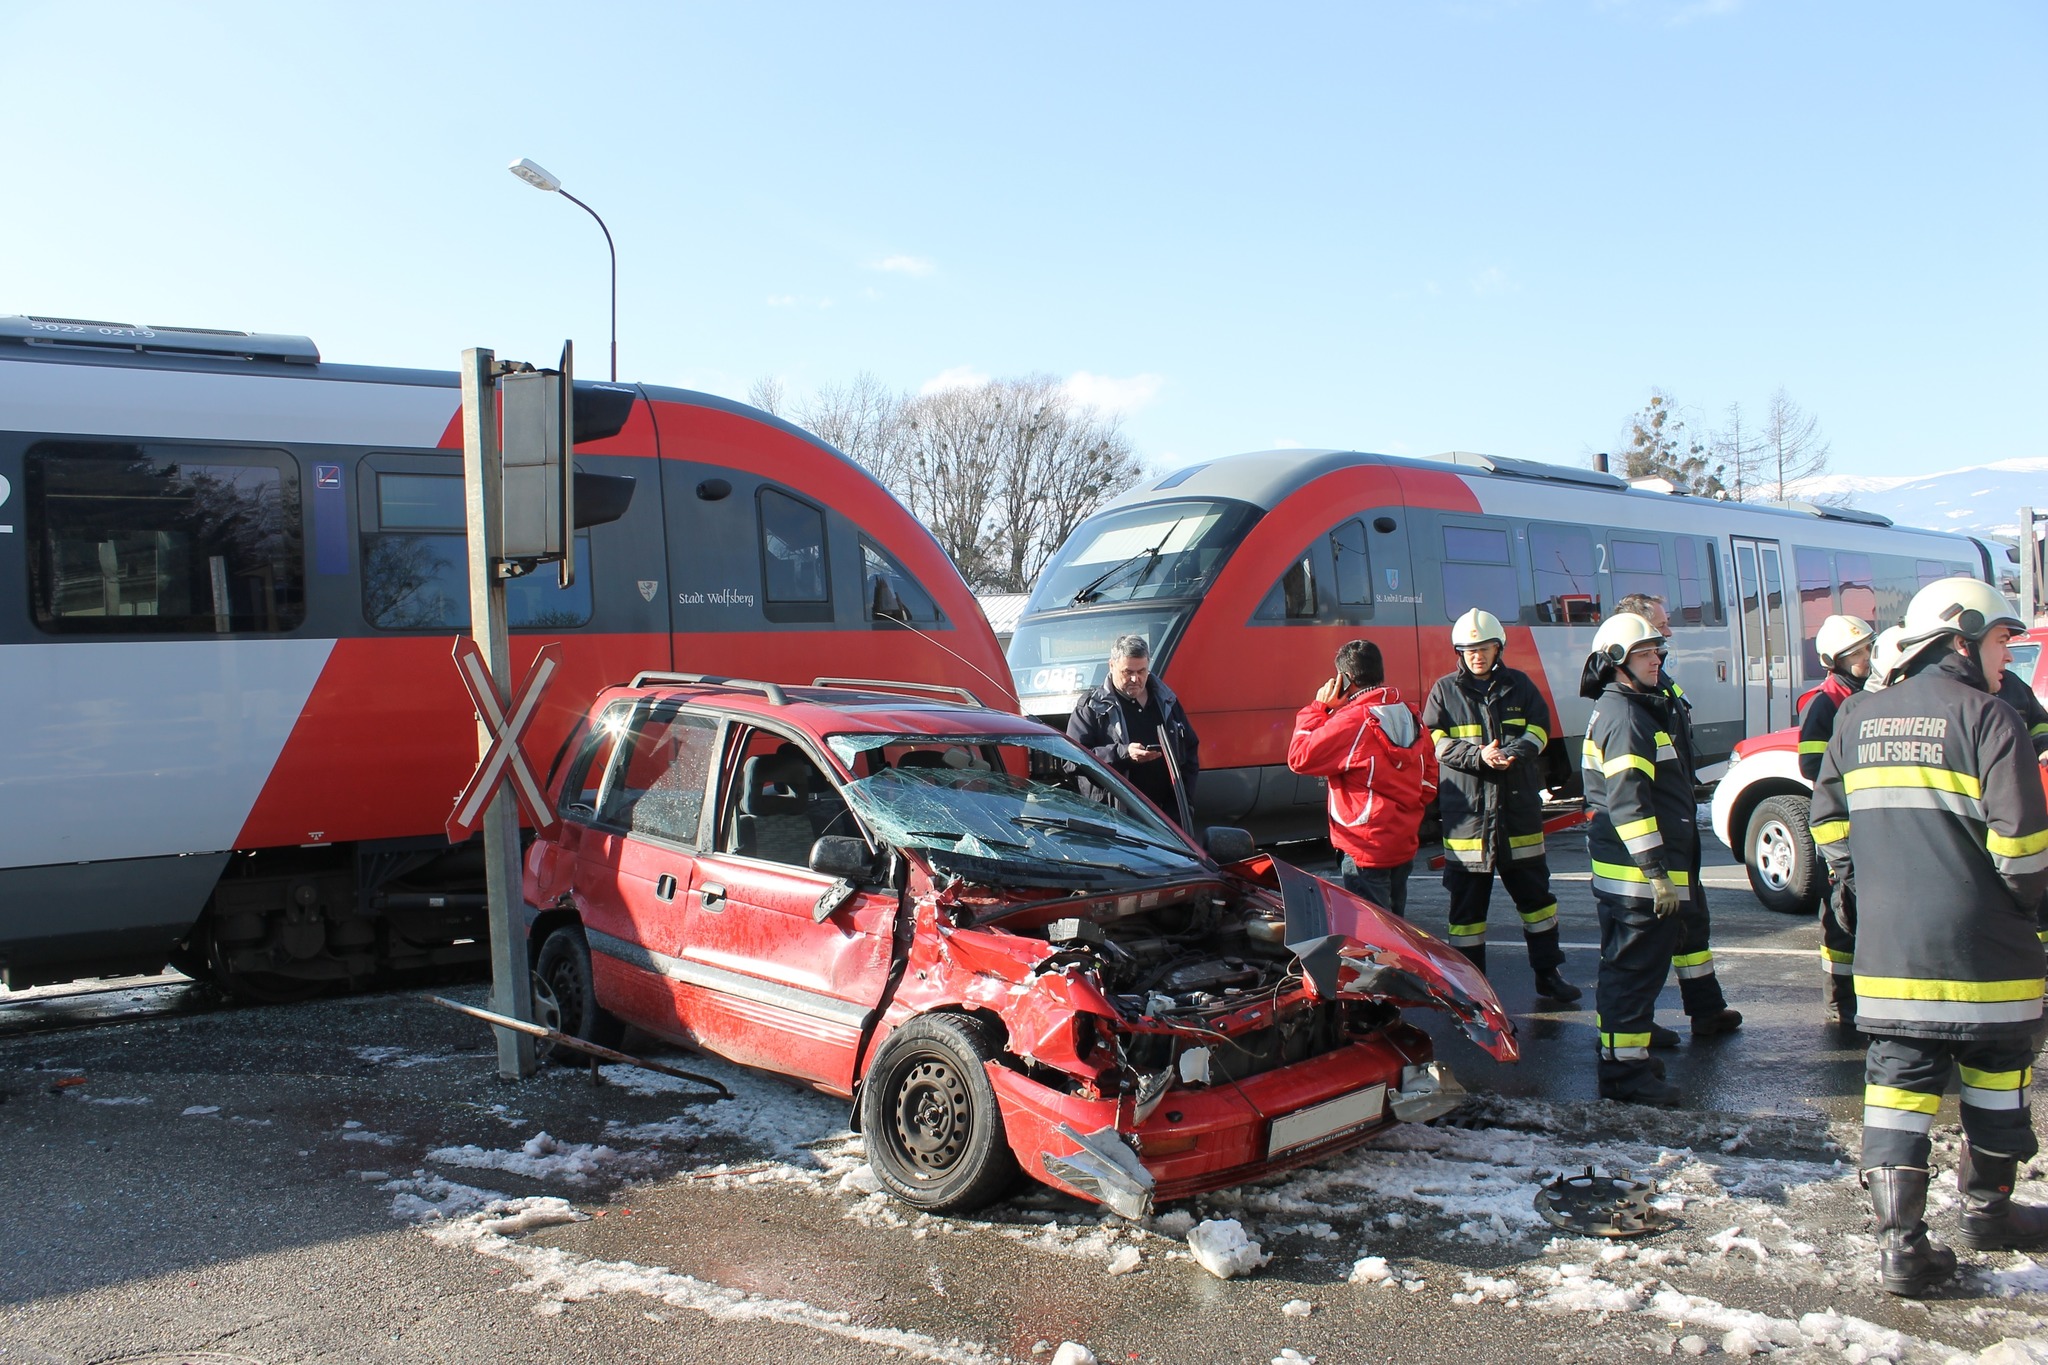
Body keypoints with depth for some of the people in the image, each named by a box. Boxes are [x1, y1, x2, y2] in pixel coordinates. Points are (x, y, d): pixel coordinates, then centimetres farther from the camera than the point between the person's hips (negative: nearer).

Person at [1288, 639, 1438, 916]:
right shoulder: (1411, 715, 6)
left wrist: (1319, 708, -7)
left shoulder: (1352, 721, -19)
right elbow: (1429, 780, 11)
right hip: (1405, 844, 8)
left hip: (1367, 847, -8)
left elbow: (1300, 757, -15)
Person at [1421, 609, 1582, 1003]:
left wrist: (1512, 753, -19)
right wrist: (1477, 756, -20)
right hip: (1466, 813, -2)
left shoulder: (1519, 685, 8)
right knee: (1467, 900, 3)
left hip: (1519, 809, 2)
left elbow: (1538, 730, 1)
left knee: (1535, 893, 12)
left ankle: (1549, 974, 26)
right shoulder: (1445, 690, 2)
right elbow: (1436, 741, -4)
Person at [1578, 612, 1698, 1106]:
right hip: (1637, 873, -11)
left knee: (1627, 967, 18)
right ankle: (1624, 1071, 0)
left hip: (1628, 871, 11)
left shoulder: (1626, 709, 19)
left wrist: (1661, 867, 27)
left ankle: (1623, 1057, 29)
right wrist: (1656, 870, -23)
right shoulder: (1623, 716, -15)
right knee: (1635, 969, -6)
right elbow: (1627, 801, -23)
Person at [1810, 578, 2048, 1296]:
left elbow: (1829, 819, 14)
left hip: (1887, 946, 4)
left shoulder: (1858, 717, 8)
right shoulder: (1988, 718, -10)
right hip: (1981, 947, -4)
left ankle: (1900, 1241, 1)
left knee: (1899, 1078, 5)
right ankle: (1986, 1209, 32)